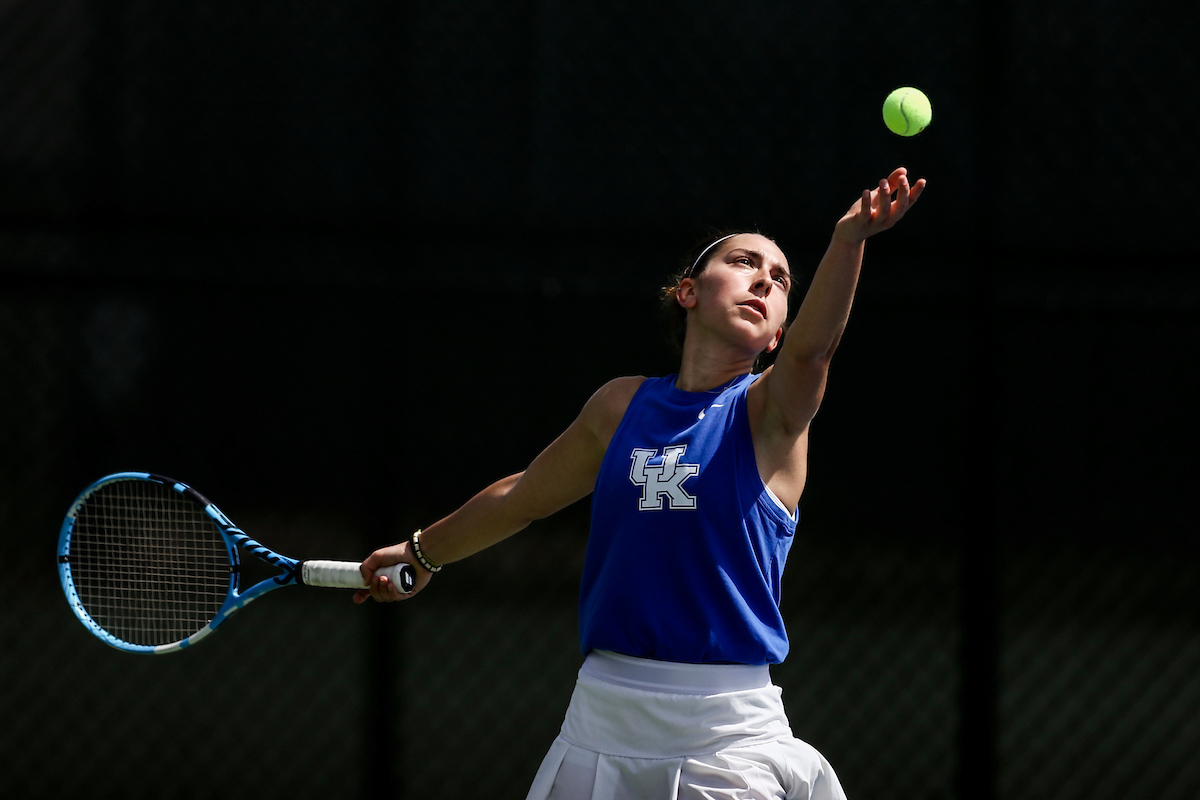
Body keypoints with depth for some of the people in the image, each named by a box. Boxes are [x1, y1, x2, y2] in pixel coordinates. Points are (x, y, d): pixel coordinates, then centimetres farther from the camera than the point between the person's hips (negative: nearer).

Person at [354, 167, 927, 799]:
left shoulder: (770, 410, -2)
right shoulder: (621, 405, 9)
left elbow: (811, 348, -25)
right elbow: (524, 497, 25)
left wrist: (849, 238, -43)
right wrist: (424, 551, 39)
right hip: (601, 720, 3)